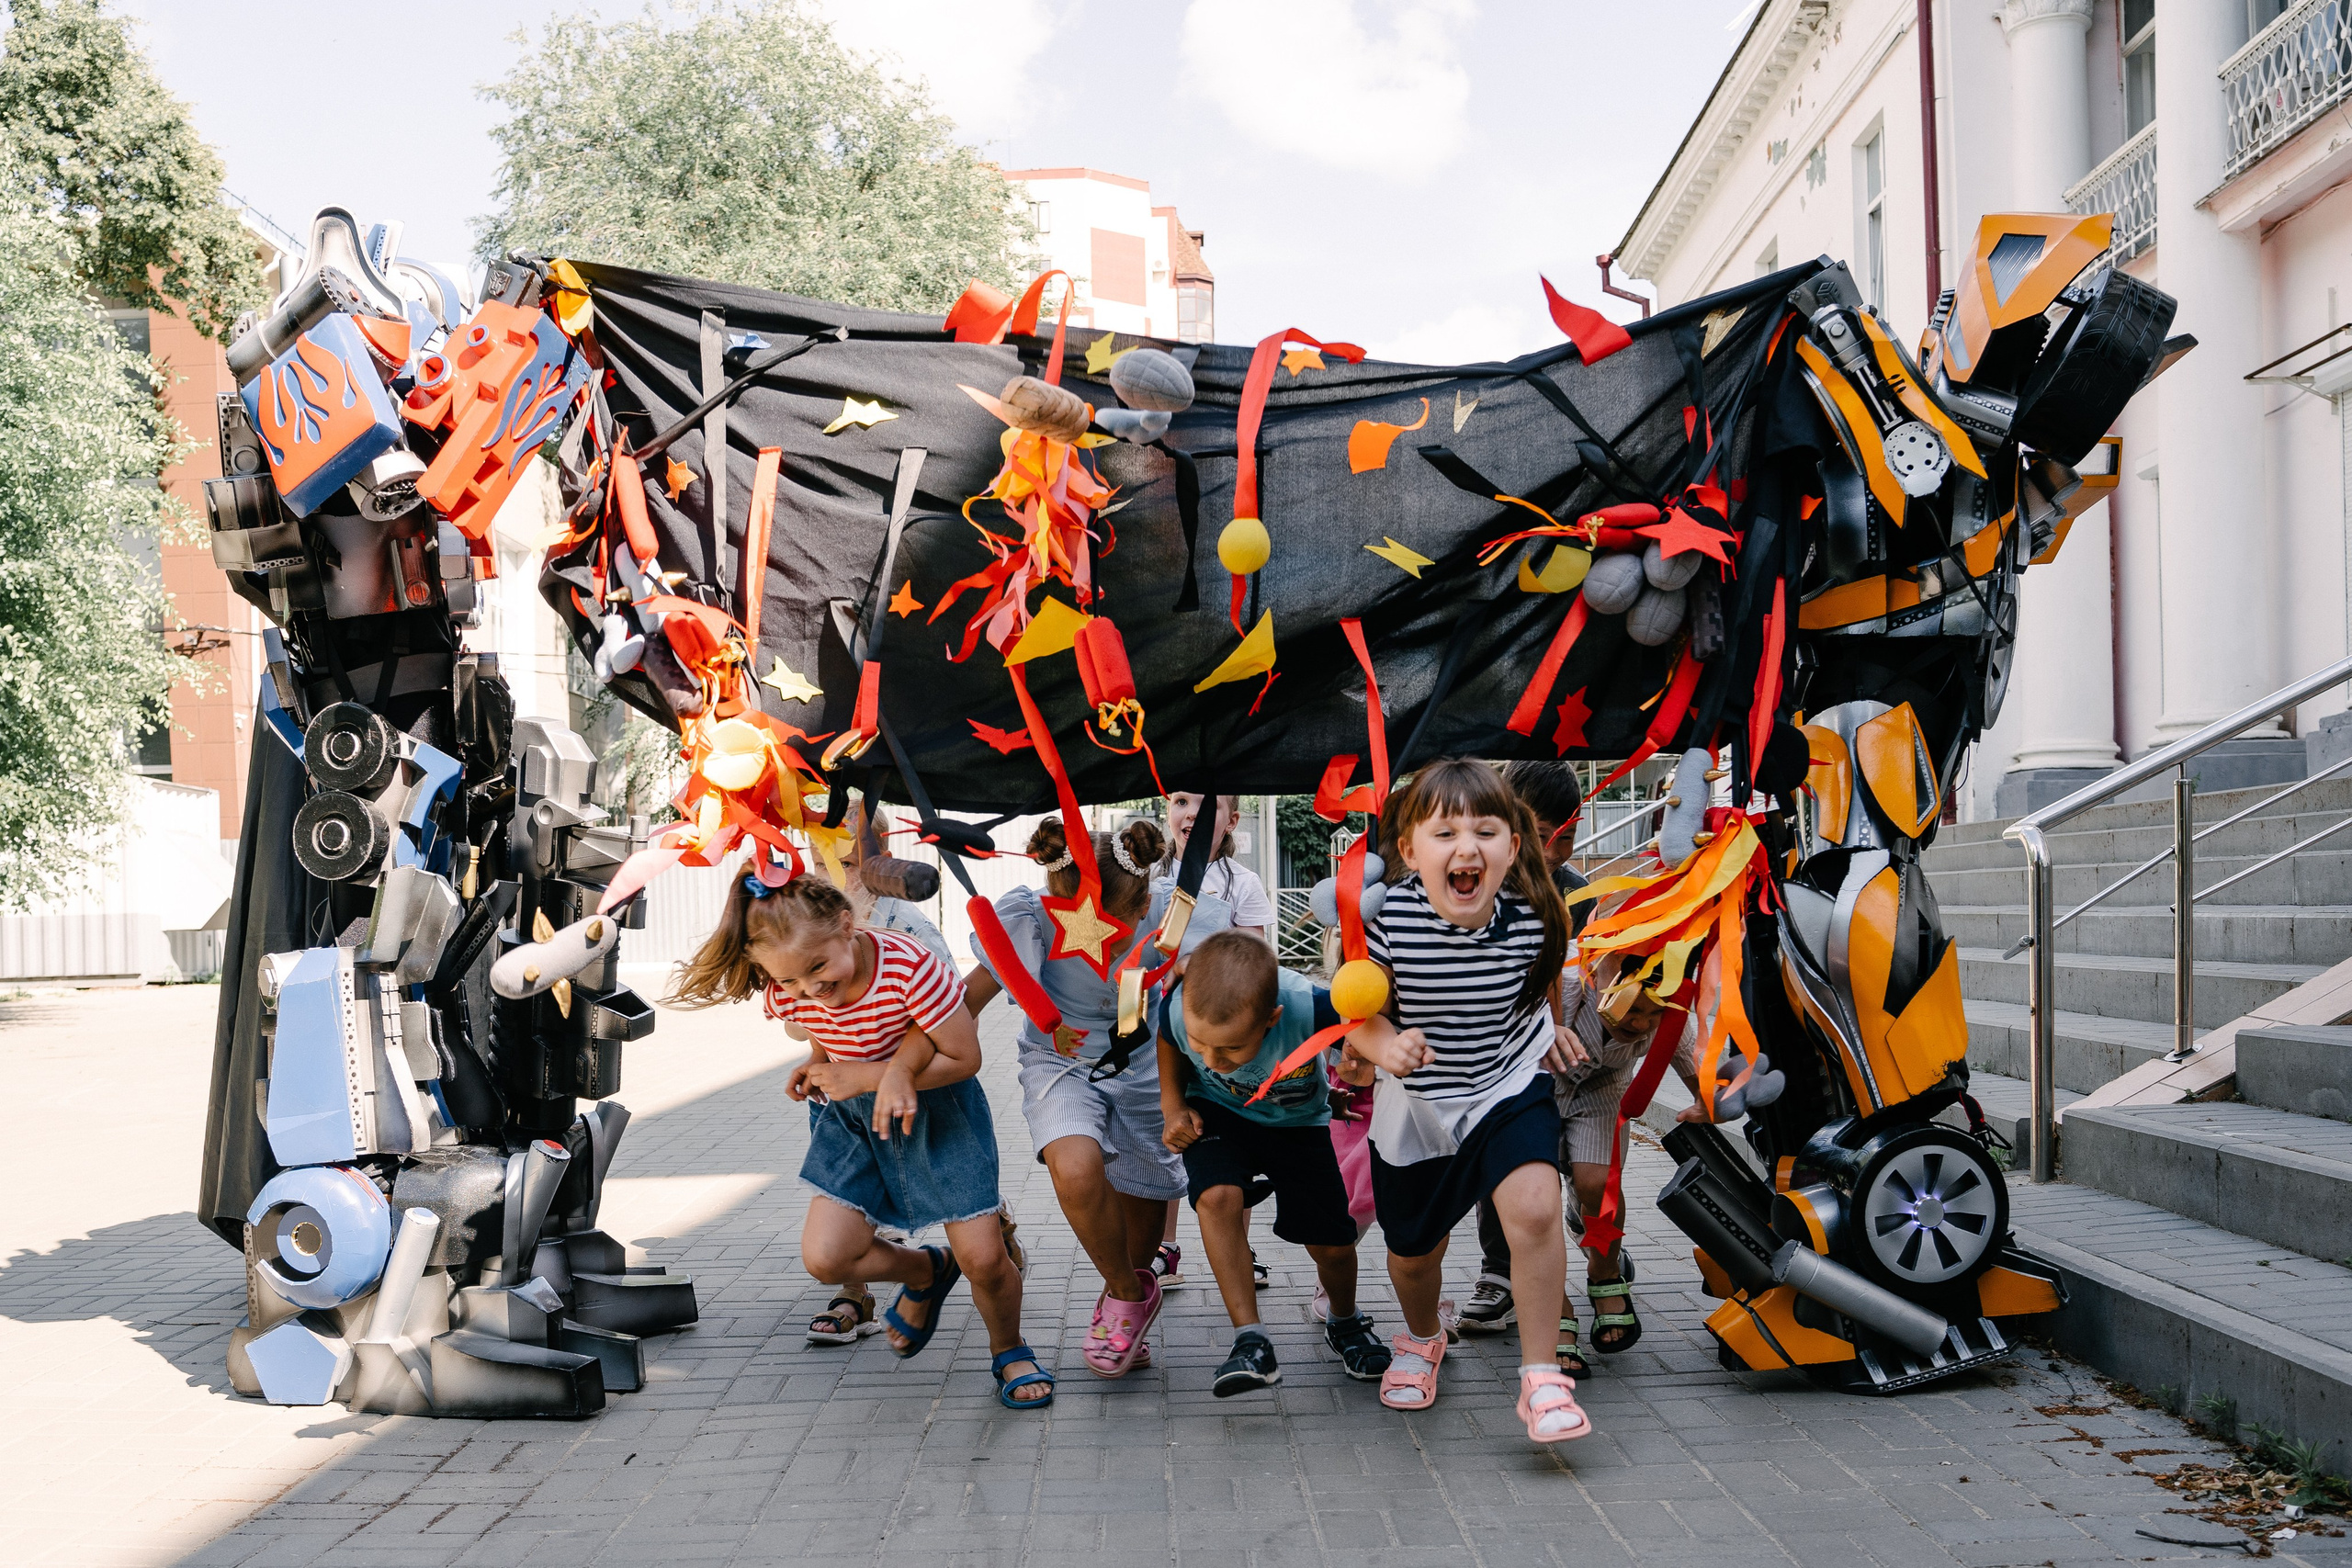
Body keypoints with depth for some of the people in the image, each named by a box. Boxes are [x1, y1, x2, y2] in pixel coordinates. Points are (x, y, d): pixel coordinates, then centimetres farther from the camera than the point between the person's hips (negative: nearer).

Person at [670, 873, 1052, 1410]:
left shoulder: (911, 967, -34)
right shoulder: (786, 997, -19)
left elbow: (964, 1058, -23)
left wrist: (868, 1076, -27)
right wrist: (818, 1069, -20)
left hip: (938, 1110, -4)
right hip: (856, 1120, 4)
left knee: (983, 1259, -9)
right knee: (825, 1258, -9)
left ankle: (1010, 1351, 25)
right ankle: (925, 1271, 23)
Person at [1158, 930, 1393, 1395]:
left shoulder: (1311, 1009, -42)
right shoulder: (1179, 1009, -32)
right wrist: (1173, 1106, -15)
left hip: (1297, 1122, 0)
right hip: (1218, 1112, 0)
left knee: (1333, 1246, 4)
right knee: (1218, 1196, -29)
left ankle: (1345, 1322, 39)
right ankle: (1251, 1343, -17)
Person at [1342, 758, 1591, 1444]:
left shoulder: (1534, 918, -17)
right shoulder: (1388, 919, -24)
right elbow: (1358, 1011, -13)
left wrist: (1544, 1028, 6)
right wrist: (1386, 1046, -31)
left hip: (1510, 1086, 0)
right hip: (1417, 1104, 1)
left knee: (1534, 1209, -26)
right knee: (1412, 1251, 17)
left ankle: (1541, 1376, -9)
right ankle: (1422, 1337, 53)